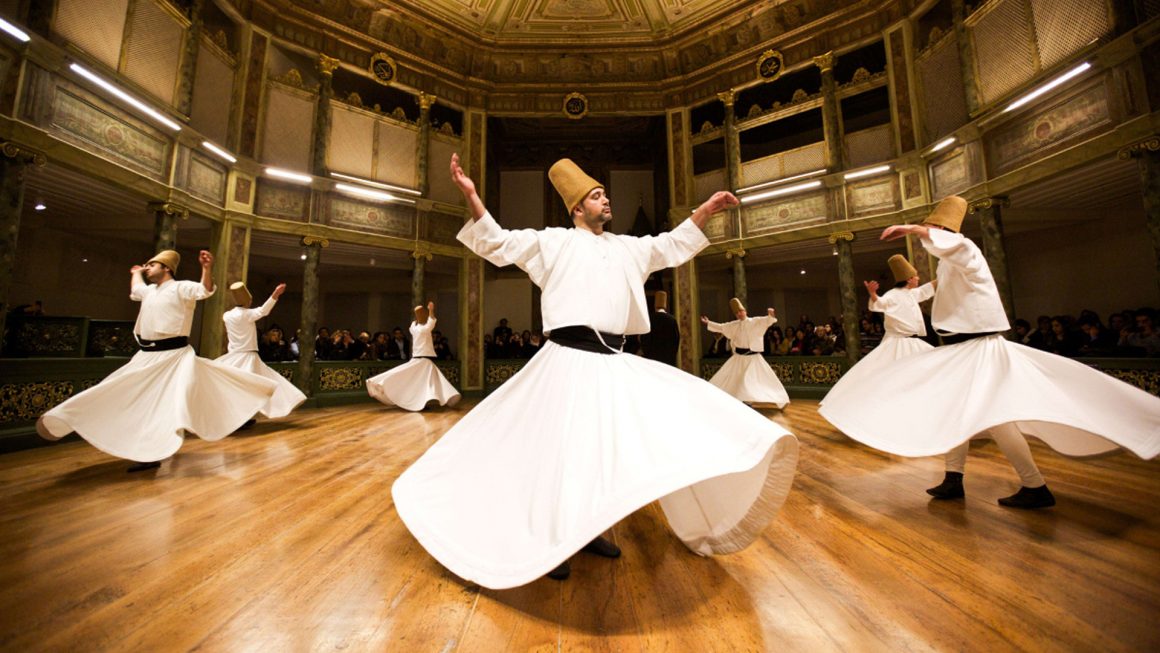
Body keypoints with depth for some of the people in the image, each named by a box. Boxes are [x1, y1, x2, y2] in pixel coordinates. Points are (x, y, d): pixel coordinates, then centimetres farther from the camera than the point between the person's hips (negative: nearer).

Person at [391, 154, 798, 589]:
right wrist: (472, 198, -12)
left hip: (614, 362, 7)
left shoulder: (626, 247, 21)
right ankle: (549, 541, 18)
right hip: (571, 358, -6)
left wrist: (705, 211, 26)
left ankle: (587, 531, 31)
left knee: (608, 446, 10)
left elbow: (673, 245, 31)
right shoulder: (554, 242, 5)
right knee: (564, 448, -4)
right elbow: (498, 243, 1)